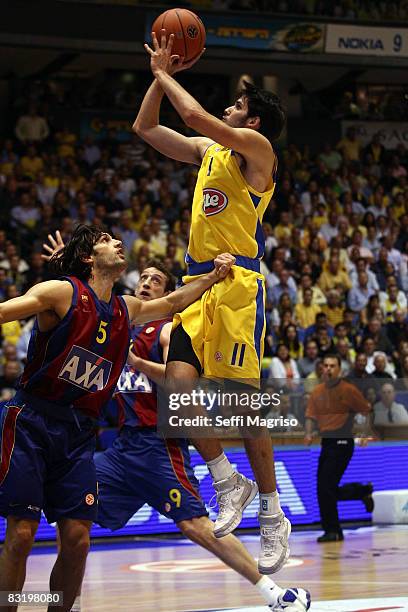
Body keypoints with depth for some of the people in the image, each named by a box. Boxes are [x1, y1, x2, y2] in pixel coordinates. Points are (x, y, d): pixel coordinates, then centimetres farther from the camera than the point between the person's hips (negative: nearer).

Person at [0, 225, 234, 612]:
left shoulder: (126, 310, 14)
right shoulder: (63, 293, -6)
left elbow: (172, 302, 31)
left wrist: (214, 276, 22)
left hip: (78, 434, 6)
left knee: (77, 540, -2)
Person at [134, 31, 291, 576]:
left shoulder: (256, 145, -4)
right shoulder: (208, 150, 20)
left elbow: (195, 115, -16)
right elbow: (145, 128, 25)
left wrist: (165, 75, -1)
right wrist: (159, 74, 16)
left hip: (238, 285, -7)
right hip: (198, 284, 7)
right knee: (178, 386, -9)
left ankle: (272, 515, 1)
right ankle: (228, 484, 6)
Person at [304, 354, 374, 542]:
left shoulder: (348, 390, -5)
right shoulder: (317, 392, 11)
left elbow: (366, 411, 0)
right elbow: (311, 416, 11)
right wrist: (308, 434, -7)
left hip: (342, 442, -7)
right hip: (326, 442, 7)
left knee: (325, 488, -13)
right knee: (331, 491, 10)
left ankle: (332, 531, -2)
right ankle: (364, 491, 35)